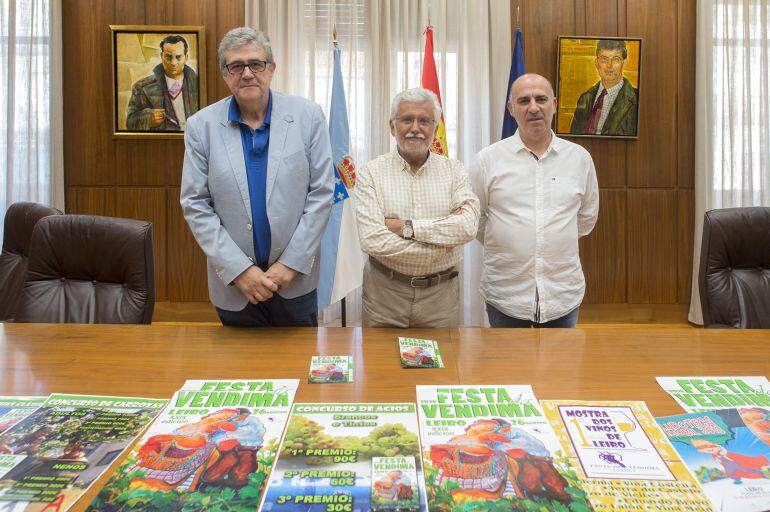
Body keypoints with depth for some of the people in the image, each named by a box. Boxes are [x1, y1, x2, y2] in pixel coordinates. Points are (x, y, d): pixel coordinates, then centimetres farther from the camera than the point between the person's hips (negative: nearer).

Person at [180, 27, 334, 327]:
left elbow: (321, 192, -5)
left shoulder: (308, 116, -5)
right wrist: (239, 270, -12)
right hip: (233, 283, 1)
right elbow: (195, 205, -4)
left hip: (296, 279, 0)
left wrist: (291, 264, -11)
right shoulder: (201, 126, -4)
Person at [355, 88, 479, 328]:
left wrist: (406, 227, -19)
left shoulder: (454, 171, 1)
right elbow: (371, 240, -18)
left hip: (440, 293, 2)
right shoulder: (371, 173, -6)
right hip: (384, 293, -1)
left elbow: (468, 226, -14)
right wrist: (443, 238, -13)